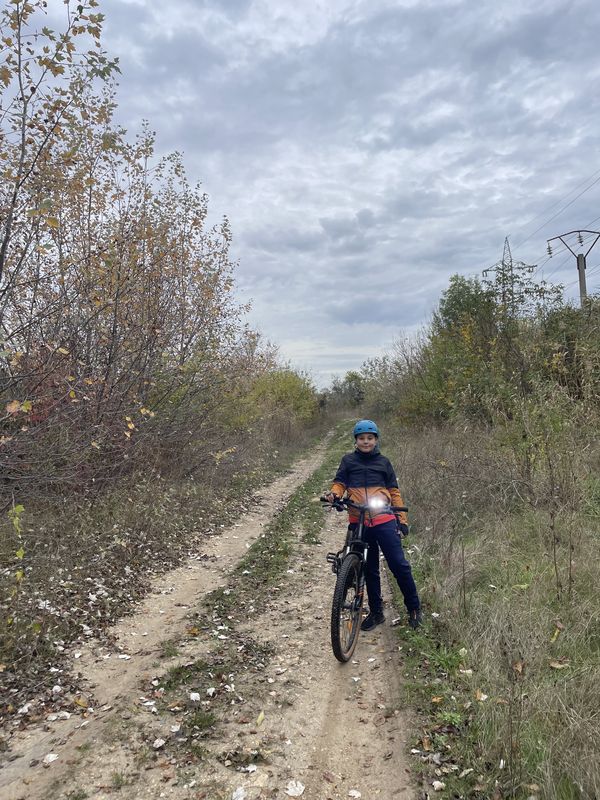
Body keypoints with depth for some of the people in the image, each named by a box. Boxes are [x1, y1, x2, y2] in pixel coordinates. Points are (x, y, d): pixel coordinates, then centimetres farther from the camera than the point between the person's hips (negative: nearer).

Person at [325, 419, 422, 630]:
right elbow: (339, 483, 7)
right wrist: (334, 494, -17)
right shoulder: (348, 460, 9)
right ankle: (376, 612, 25)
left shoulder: (383, 462, 10)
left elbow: (394, 492, 10)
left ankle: (414, 607, 14)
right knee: (369, 569, 11)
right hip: (358, 522, 1)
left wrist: (403, 519, 4)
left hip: (384, 520, -1)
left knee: (398, 564, -5)